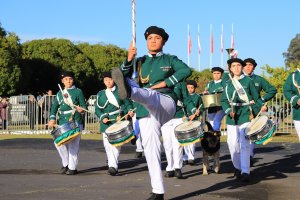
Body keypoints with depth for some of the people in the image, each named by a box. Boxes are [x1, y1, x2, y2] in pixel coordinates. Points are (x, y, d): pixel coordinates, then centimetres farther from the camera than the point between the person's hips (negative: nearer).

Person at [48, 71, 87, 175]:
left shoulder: (78, 92, 3)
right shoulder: (59, 93, 15)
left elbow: (84, 106, 0)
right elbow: (54, 107, 13)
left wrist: (81, 109, -24)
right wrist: (52, 118, -3)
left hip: (75, 122, -5)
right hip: (63, 123, 5)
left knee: (73, 145, -5)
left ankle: (72, 167, 4)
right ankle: (66, 164, 17)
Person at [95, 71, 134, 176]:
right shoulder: (100, 94, 13)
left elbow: (127, 104, 7)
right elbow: (97, 109, 8)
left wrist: (130, 111, -13)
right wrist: (102, 117, -9)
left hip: (118, 121, -2)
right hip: (106, 123, 2)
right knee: (108, 144, -7)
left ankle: (113, 166, -2)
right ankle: (112, 165, -4)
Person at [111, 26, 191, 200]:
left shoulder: (170, 59, 13)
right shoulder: (140, 61, 20)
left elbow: (186, 70, -6)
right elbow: (124, 75, 5)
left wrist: (165, 83, -13)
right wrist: (129, 59, -12)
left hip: (165, 103, -4)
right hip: (146, 112, 4)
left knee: (149, 96, -36)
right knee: (150, 149, -3)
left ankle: (129, 91, -71)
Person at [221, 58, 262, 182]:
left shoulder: (248, 81, 4)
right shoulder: (228, 83, 12)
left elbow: (255, 99, 7)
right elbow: (224, 101, 9)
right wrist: (229, 111, -10)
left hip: (245, 117, -3)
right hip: (232, 119, 3)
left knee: (244, 144, -12)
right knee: (233, 144, 4)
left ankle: (245, 172, -12)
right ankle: (237, 168, 25)